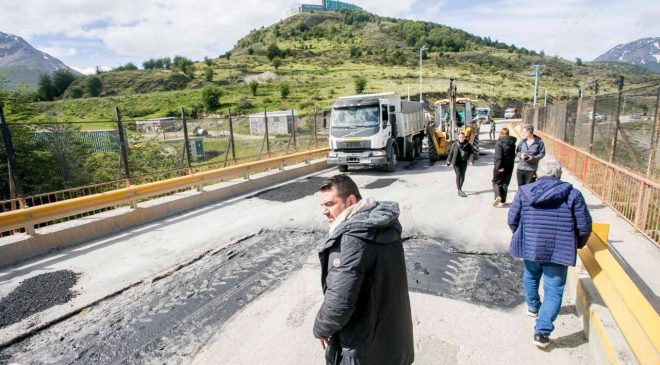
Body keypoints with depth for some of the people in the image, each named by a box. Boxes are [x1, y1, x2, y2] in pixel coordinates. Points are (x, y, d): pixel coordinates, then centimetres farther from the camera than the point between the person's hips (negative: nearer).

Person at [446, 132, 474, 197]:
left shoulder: (468, 145, 1)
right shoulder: (455, 145, 0)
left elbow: (471, 153, -2)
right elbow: (451, 153, 7)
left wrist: (471, 160, -17)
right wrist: (448, 161, 1)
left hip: (464, 162, 2)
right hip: (456, 162, -2)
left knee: (463, 176, 9)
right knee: (458, 175, -12)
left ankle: (460, 188, 32)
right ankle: (460, 191, -13)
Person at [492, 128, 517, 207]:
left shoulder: (499, 142, -16)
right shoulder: (512, 143, 4)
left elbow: (498, 156, -22)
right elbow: (513, 155, 8)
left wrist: (498, 166, -19)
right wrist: (510, 163, 12)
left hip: (500, 167, -5)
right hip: (509, 166, 5)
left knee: (496, 182, 11)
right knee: (505, 183, 14)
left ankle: (498, 196, -12)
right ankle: (502, 201, 18)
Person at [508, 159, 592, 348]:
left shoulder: (524, 191, -2)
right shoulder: (572, 194, -5)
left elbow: (512, 220, 1)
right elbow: (585, 226, -3)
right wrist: (578, 244, 16)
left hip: (530, 247, 2)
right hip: (558, 251, -2)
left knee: (531, 277, 28)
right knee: (553, 290, 7)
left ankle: (533, 307, 49)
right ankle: (542, 332, 2)